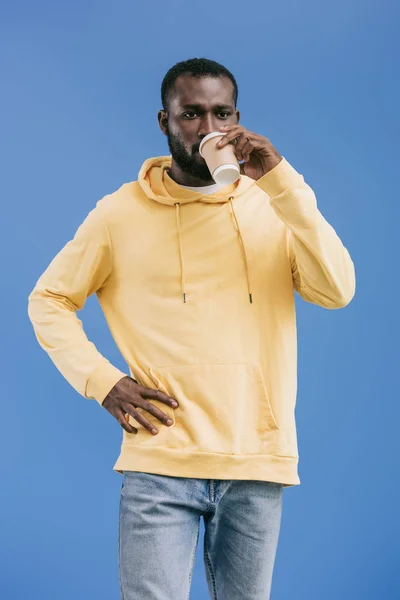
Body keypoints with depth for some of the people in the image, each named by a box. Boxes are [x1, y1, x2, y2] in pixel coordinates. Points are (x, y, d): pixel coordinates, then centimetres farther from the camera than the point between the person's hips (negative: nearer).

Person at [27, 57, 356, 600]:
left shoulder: (271, 208, 7)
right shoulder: (121, 213, 4)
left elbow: (337, 291, -6)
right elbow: (48, 300, 11)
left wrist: (282, 182, -12)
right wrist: (101, 380, -3)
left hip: (257, 465, 2)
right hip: (159, 463, -2)